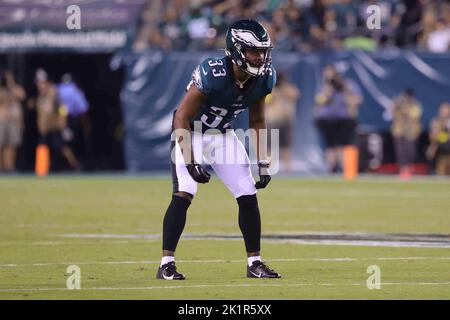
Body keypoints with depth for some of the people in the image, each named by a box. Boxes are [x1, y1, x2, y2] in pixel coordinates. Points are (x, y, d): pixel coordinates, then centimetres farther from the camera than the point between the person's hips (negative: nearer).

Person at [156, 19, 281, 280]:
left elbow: (257, 121, 4)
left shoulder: (264, 78, -13)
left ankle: (255, 263, 14)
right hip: (190, 132, -6)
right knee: (184, 194, -21)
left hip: (223, 134, 6)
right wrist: (190, 163, -29)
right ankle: (167, 263, -15)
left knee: (249, 196, 1)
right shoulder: (212, 73, -32)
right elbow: (182, 117, -25)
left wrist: (264, 163, 0)